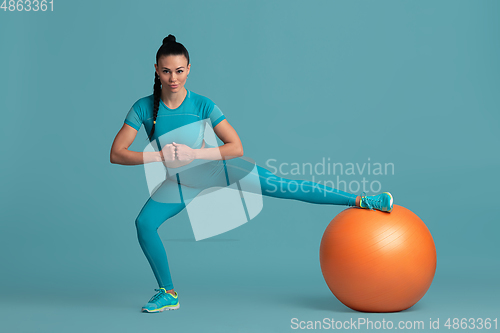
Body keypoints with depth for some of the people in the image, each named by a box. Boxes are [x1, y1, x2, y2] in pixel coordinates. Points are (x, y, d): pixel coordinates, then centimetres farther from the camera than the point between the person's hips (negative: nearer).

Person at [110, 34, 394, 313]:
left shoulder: (201, 105, -23)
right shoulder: (143, 108, -20)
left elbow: (236, 148, -23)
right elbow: (117, 154, -21)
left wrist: (192, 154, -32)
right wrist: (159, 156, -31)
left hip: (220, 167, -2)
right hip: (182, 182, 3)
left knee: (287, 188, -8)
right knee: (144, 223, -11)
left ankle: (361, 201, 1)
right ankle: (168, 294, 8)